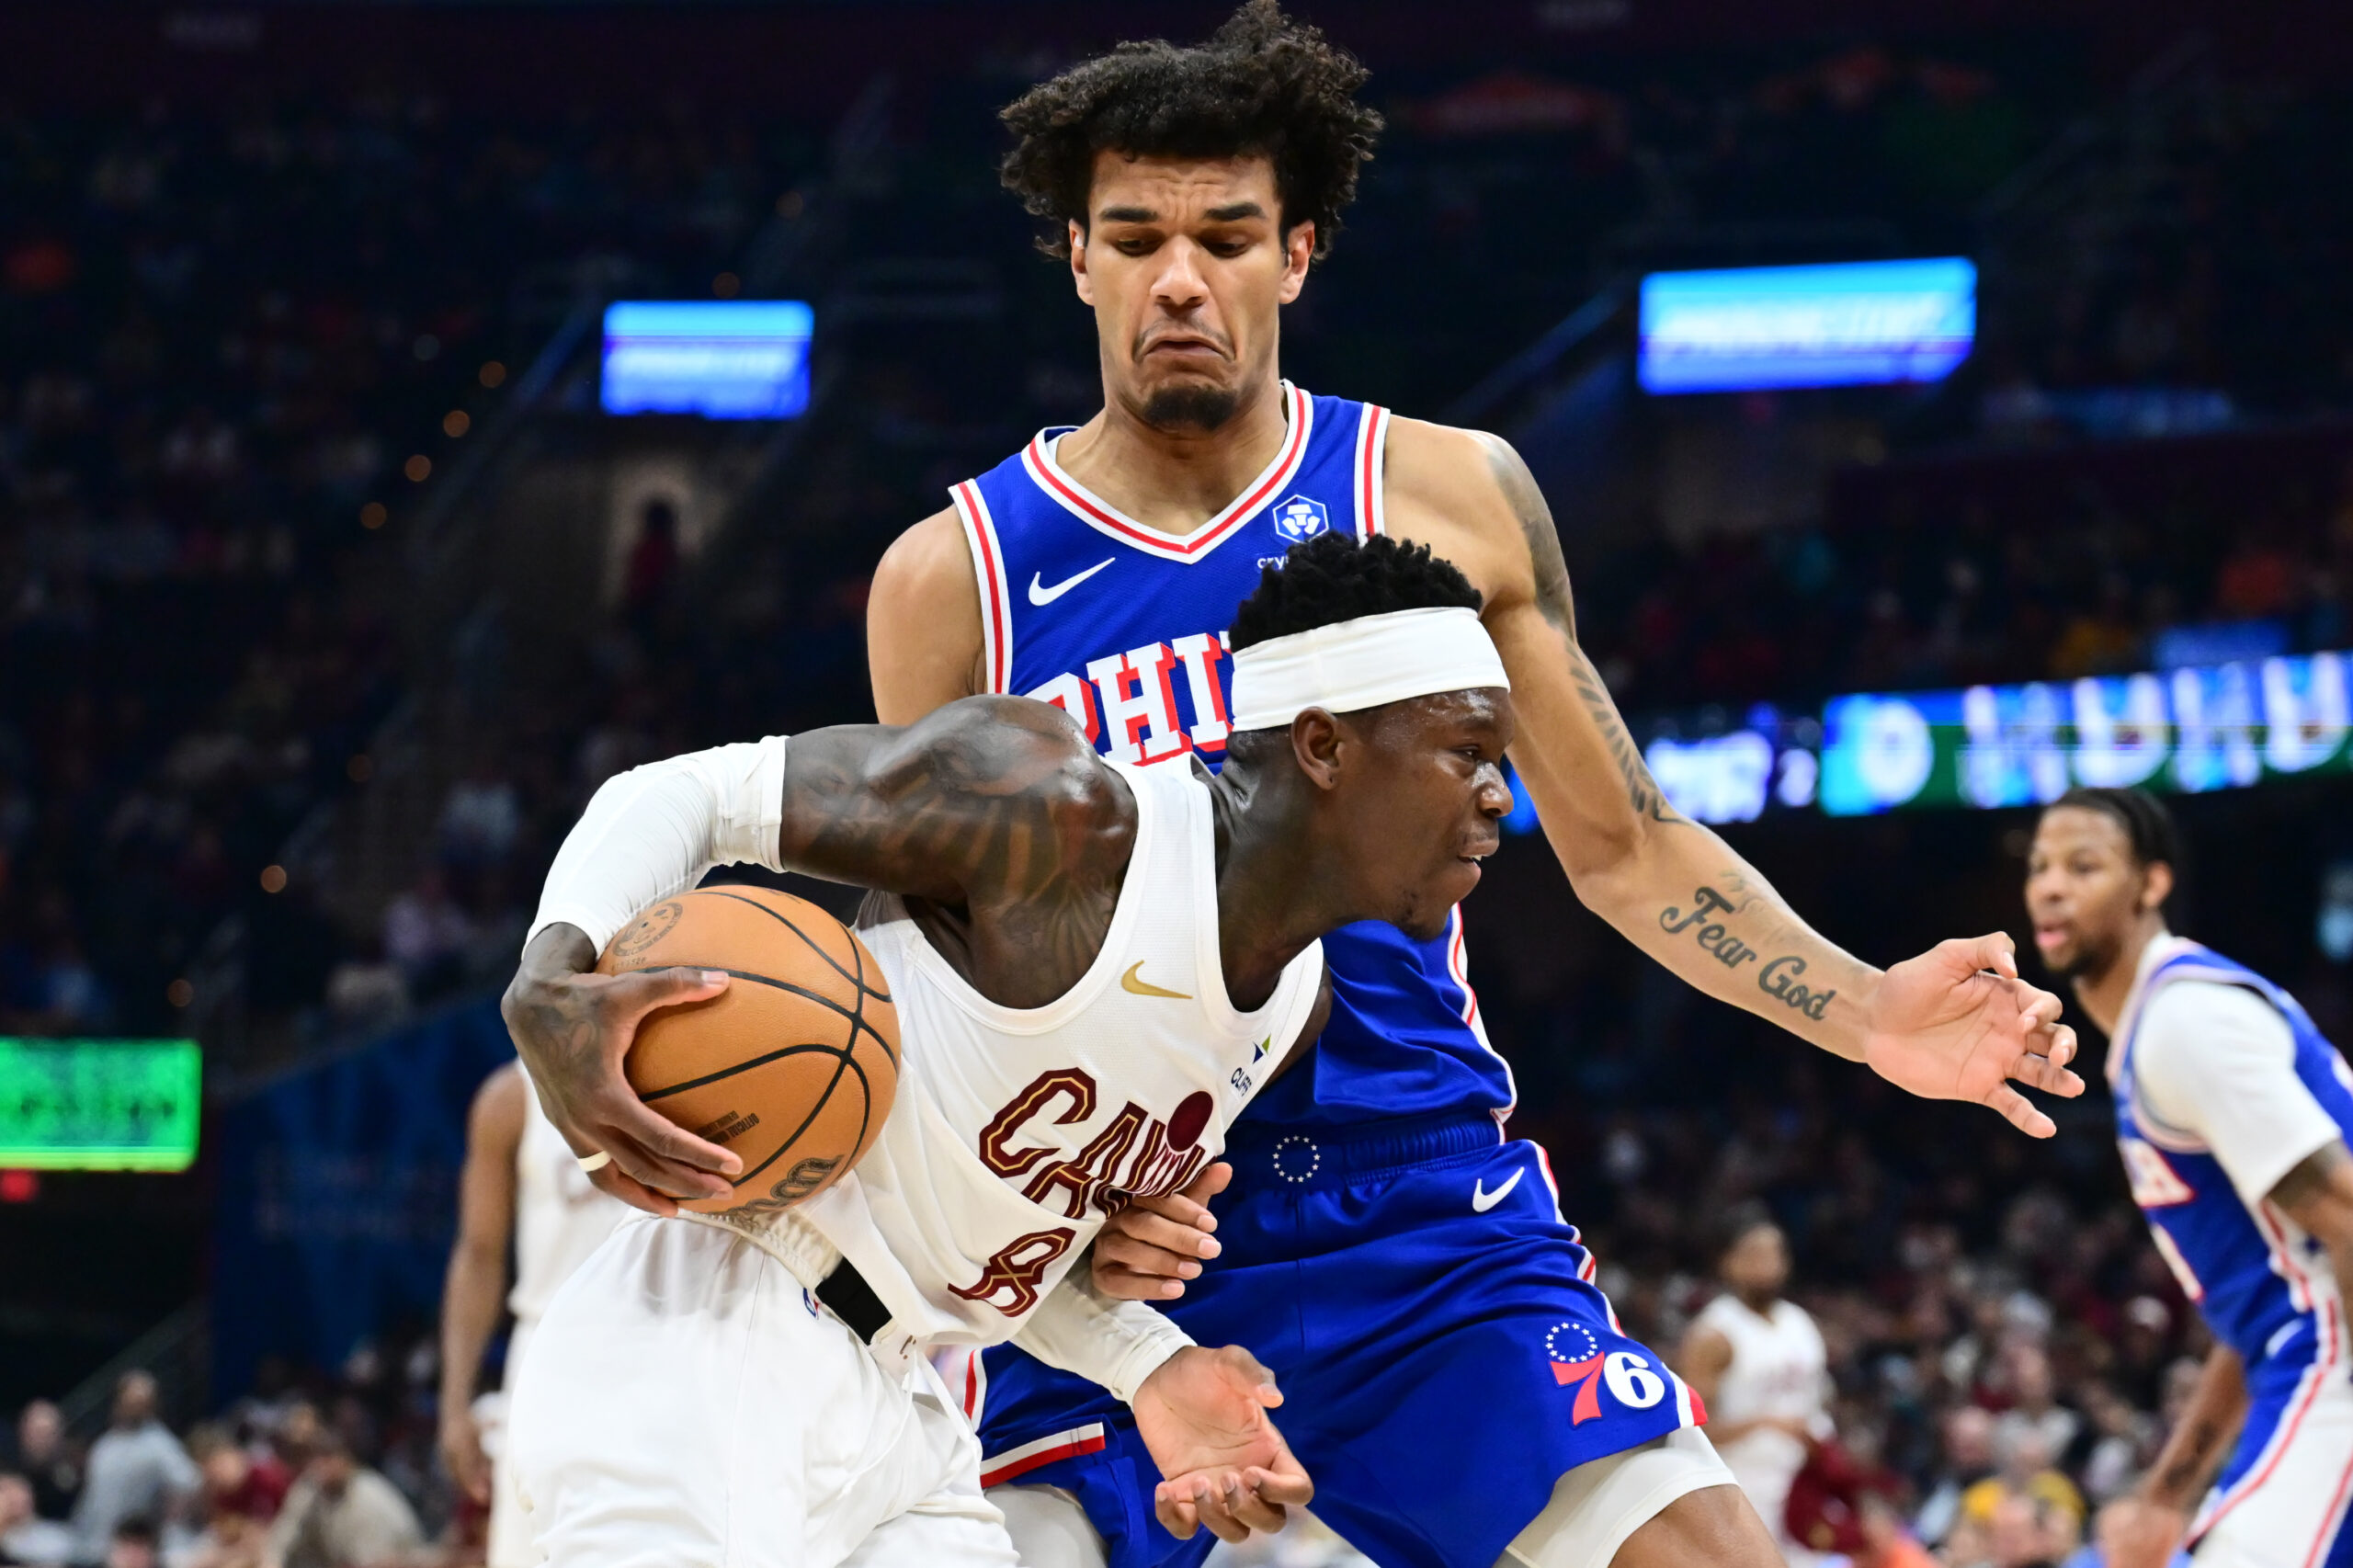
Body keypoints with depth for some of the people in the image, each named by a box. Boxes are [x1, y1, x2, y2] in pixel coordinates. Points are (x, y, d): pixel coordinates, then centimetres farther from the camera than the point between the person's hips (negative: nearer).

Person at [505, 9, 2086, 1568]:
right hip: (1113, 1258, 0)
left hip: (1433, 1224, 1)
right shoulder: (951, 578, 2)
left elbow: (1622, 847, 10)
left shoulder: (1448, 496, 4)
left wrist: (1869, 1015, -5)